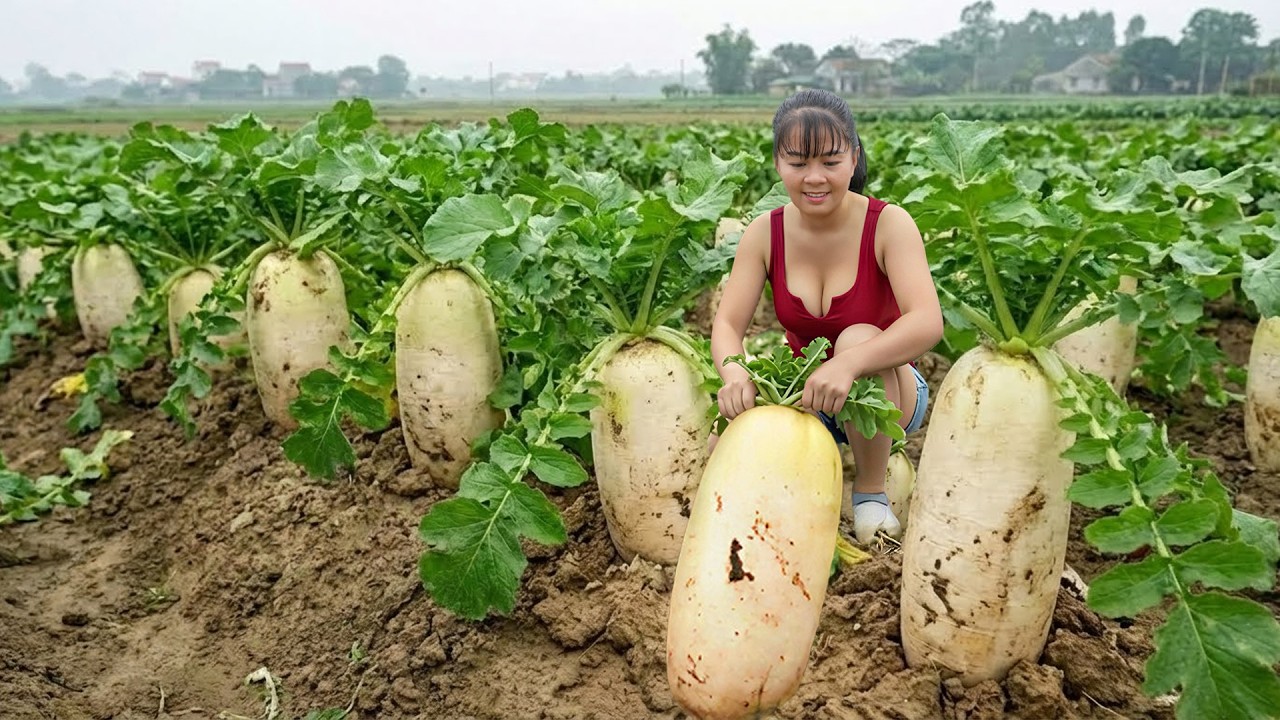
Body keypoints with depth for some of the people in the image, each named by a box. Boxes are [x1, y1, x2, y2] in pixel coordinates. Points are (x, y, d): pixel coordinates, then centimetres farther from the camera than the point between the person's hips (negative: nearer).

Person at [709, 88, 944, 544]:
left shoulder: (888, 224, -18)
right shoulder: (765, 234, -8)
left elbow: (927, 323, -31)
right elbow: (727, 324, -15)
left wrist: (848, 364, -49)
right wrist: (734, 373, -39)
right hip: (804, 396, 3)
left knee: (859, 339, -36)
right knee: (722, 453, -24)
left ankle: (871, 491, -14)